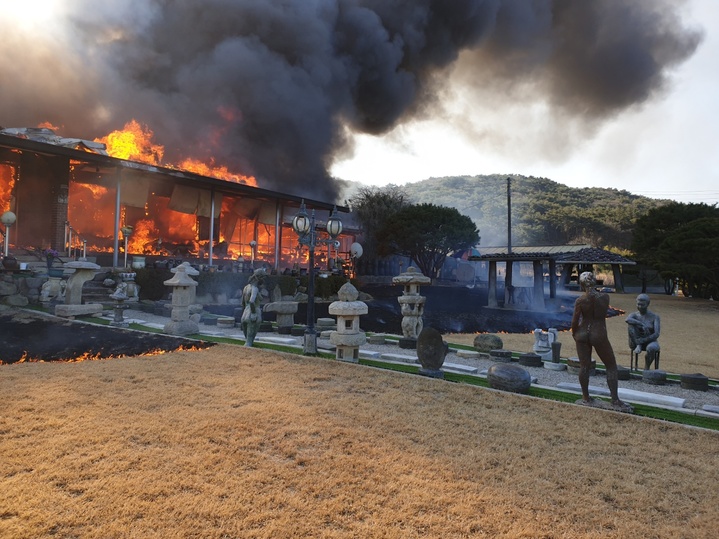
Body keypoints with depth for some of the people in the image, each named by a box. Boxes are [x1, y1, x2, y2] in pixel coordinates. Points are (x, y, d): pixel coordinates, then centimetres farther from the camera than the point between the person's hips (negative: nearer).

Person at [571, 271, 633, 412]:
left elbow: (575, 321, -9)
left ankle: (586, 398, 19)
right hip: (599, 334, -1)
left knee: (584, 366, 9)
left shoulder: (580, 300, -10)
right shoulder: (605, 297, -7)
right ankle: (615, 401, 8)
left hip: (582, 333, 1)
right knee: (611, 366, 10)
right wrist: (595, 290, 9)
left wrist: (574, 333, 9)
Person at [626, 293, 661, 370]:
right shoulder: (634, 315, -1)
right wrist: (642, 324, -34)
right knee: (631, 324, -24)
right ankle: (638, 346, -25)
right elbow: (627, 320, -28)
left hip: (650, 342, 0)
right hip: (636, 342, 1)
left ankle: (647, 368, -14)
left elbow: (656, 334, -16)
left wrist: (643, 341, -25)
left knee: (651, 348, -39)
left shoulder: (654, 316, -5)